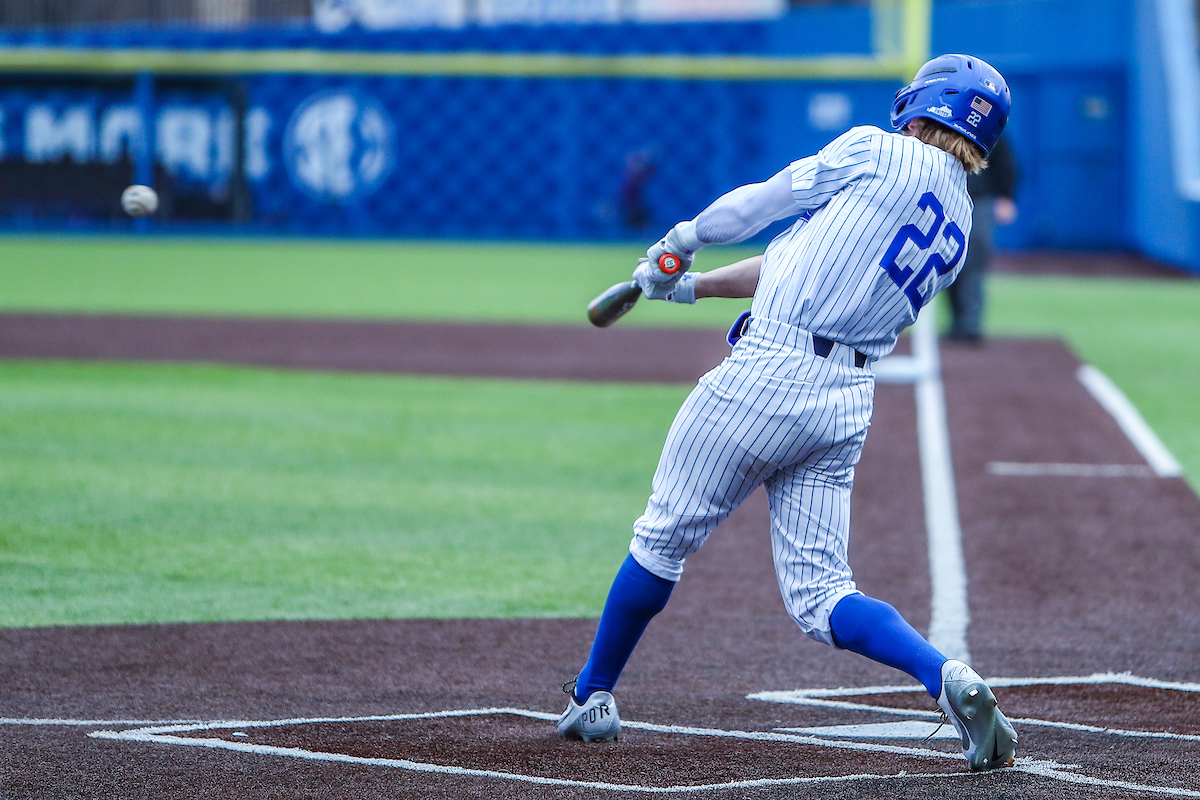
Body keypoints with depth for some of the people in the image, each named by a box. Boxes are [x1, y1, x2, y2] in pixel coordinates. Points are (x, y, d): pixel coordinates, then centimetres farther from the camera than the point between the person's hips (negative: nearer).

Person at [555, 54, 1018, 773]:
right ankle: (949, 678, -17)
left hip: (769, 376, -6)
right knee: (822, 593, 6)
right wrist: (694, 286, 26)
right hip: (848, 407, 6)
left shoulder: (874, 153, -3)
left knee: (666, 537, 11)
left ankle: (593, 695, 23)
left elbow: (762, 202, 7)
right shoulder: (960, 231, 18)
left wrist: (685, 240, 27)